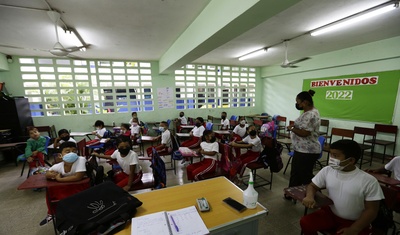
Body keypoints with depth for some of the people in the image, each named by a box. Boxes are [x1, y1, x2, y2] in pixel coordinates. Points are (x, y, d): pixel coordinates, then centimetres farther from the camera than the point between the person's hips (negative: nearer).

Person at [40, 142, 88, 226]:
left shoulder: (81, 159, -31)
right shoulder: (59, 166, -12)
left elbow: (78, 177, -35)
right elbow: (47, 174, 6)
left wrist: (59, 179, -23)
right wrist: (53, 175, -18)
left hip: (80, 187, -6)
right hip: (67, 187, 7)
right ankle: (51, 213, 31)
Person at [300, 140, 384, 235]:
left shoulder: (369, 181, -15)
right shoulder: (327, 170, -6)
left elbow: (371, 210, -10)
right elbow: (312, 186, 3)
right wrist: (310, 197, -19)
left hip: (354, 222, -2)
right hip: (330, 213, 3)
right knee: (305, 223, -15)